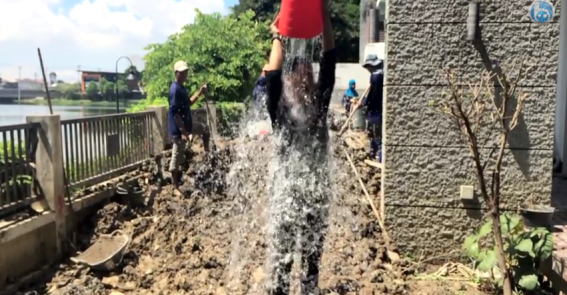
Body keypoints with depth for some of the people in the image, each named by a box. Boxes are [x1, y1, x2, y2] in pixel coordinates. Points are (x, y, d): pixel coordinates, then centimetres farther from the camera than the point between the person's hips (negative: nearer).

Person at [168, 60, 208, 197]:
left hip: (186, 124, 10)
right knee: (177, 158, 1)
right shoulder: (175, 89, -21)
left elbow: (188, 103, 23)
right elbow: (175, 113, -26)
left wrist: (200, 93, 10)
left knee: (204, 129, 24)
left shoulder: (182, 88, 9)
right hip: (178, 129, -10)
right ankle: (175, 188, 12)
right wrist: (183, 132, -27)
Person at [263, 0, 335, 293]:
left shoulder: (319, 103, 6)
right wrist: (277, 37, -5)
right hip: (286, 189, -3)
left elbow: (329, 61, -1)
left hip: (317, 190, 3)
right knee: (281, 257, 4)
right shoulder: (279, 107, 0)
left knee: (313, 255, 14)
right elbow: (272, 76, -15)